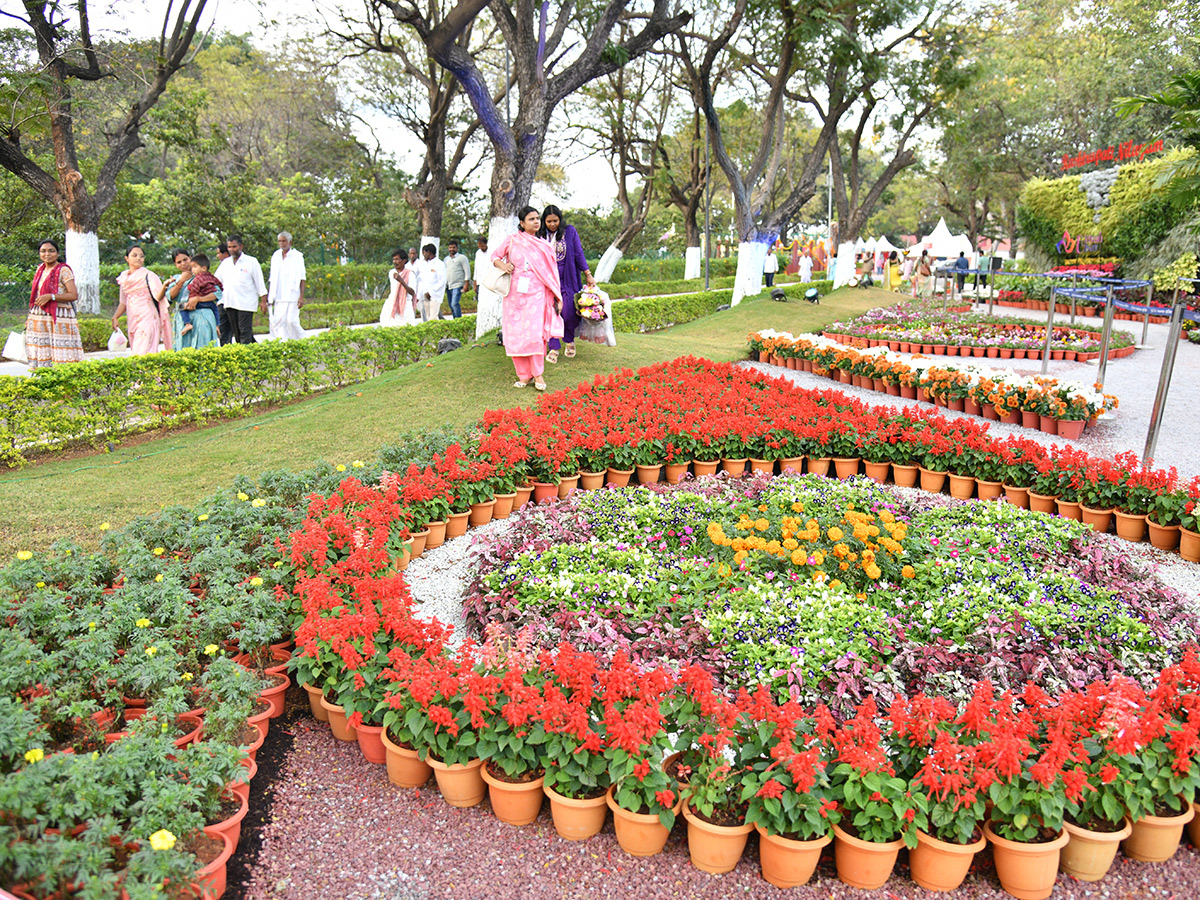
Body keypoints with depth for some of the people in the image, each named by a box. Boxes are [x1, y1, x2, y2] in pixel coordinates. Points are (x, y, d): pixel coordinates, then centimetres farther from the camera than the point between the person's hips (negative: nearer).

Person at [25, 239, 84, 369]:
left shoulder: (63, 270, -4)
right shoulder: (40, 269, 16)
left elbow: (74, 295, -13)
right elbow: (36, 295, 24)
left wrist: (50, 297, -20)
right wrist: (30, 317, 20)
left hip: (58, 318, -7)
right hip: (38, 318, 7)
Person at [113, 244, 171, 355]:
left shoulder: (148, 275, -3)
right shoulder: (124, 277, 14)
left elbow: (158, 296, -17)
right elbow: (123, 302, 22)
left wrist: (165, 287, -36)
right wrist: (115, 317, 12)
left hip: (147, 318, -6)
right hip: (132, 320, 6)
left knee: (143, 353, -15)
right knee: (136, 350, 5)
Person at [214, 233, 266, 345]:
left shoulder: (251, 261, 2)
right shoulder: (225, 263, 16)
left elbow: (259, 282, 1)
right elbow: (215, 281, 21)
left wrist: (263, 301, -2)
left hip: (246, 304, -6)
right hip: (229, 304, 6)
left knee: (245, 332, -10)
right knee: (236, 333, 8)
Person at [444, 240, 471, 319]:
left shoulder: (462, 258, 0)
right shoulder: (446, 259, 18)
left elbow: (467, 271, -5)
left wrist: (466, 284, -13)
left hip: (457, 286, -6)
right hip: (448, 286, 6)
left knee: (455, 303, -20)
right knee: (451, 305, 7)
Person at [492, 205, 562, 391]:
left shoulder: (544, 246, 10)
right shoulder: (512, 240, 6)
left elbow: (551, 273, 12)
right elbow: (495, 255, 15)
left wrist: (558, 297, 9)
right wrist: (502, 265, -8)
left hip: (535, 294, -1)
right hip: (514, 294, 1)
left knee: (534, 332, -13)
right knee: (515, 334, -1)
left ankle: (537, 374, -3)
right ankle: (524, 375, 8)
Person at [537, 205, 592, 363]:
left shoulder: (570, 231, 0)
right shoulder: (540, 235, 5)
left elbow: (579, 254, 1)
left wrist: (588, 275, -2)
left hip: (567, 279, -1)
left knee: (569, 313, -4)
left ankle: (569, 341, 23)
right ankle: (554, 348, 5)